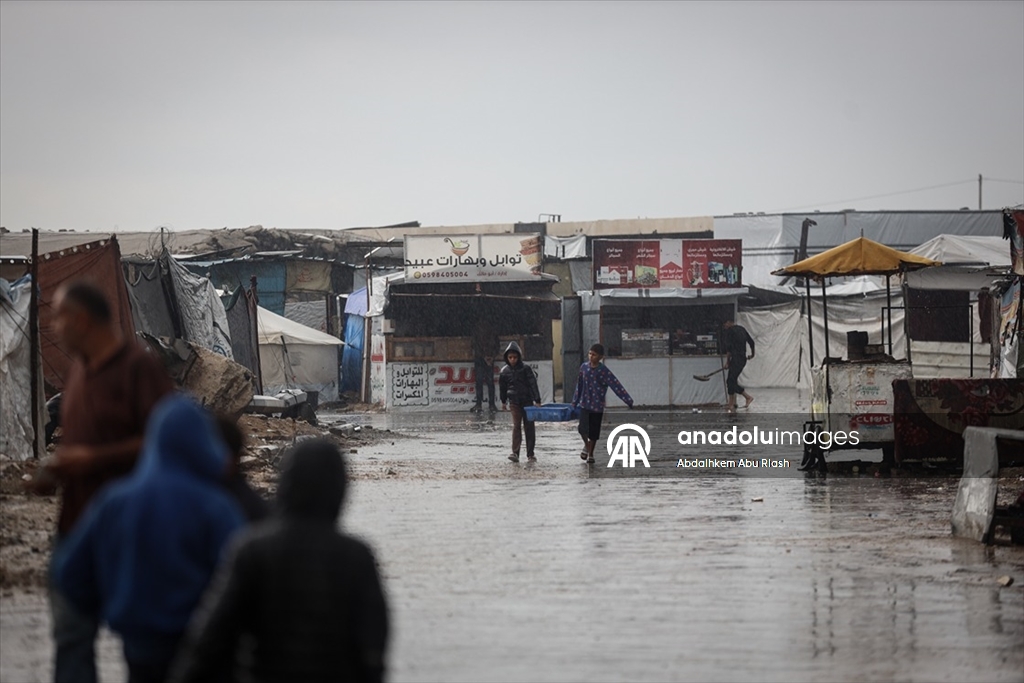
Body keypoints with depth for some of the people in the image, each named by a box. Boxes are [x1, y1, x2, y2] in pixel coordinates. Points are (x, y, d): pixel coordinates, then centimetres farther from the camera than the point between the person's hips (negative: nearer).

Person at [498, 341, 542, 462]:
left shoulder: (525, 368, -8)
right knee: (516, 425, -9)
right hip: (514, 401, 1)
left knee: (529, 426, 4)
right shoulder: (505, 371, 2)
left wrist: (537, 400, -15)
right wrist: (503, 402, 23)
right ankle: (515, 453, -14)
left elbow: (533, 384, -10)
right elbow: (502, 386, 16)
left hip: (527, 400, -1)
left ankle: (530, 454, 12)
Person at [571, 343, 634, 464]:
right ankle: (586, 445, 19)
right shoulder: (584, 368, -2)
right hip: (585, 404, 2)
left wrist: (629, 401, -23)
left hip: (598, 405, -2)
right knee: (583, 429, -13)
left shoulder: (604, 371, -13)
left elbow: (617, 386, -17)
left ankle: (590, 454, 29)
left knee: (594, 432, 7)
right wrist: (575, 402, 17)